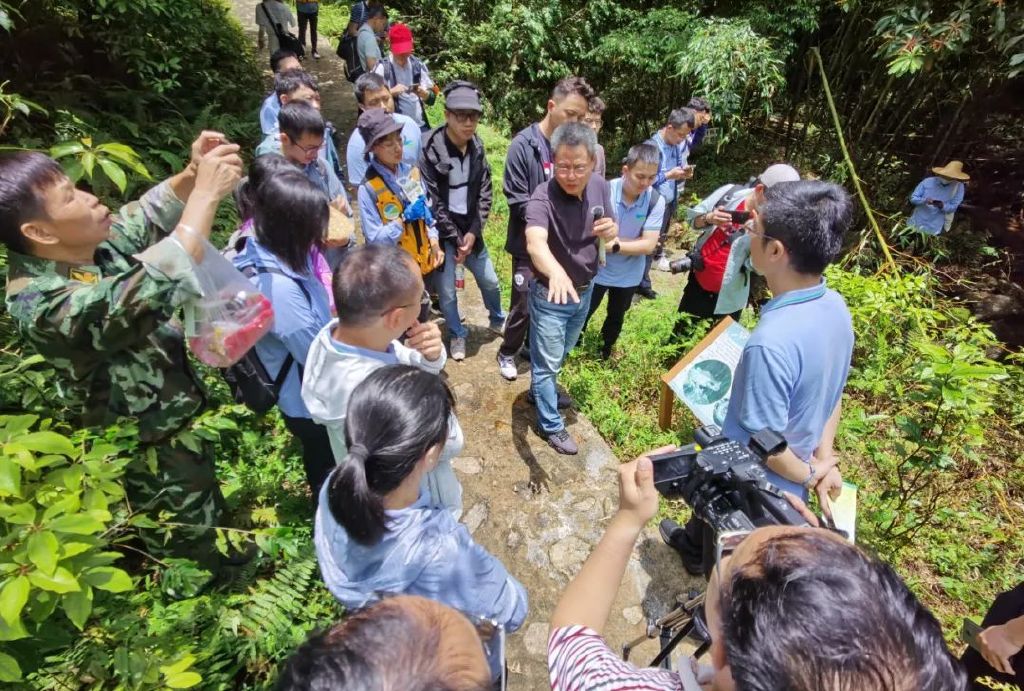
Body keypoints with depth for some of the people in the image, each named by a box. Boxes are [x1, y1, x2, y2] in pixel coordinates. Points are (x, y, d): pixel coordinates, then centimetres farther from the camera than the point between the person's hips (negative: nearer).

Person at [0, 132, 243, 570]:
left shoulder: (86, 244, -9)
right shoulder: (45, 305, -34)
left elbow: (148, 214, 4)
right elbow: (156, 287, -47)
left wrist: (192, 173, -16)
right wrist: (207, 193, -42)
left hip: (175, 418, 8)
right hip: (148, 453, -8)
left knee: (210, 518, 33)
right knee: (193, 549, 17)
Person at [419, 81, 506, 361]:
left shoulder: (477, 147, -1)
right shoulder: (430, 151, -17)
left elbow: (484, 193, 1)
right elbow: (432, 202, -16)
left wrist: (472, 233, -8)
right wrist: (455, 239, -13)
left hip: (470, 230, 5)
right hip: (442, 233, -4)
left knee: (490, 281, 17)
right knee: (447, 292, 6)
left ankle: (498, 321, 45)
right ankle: (457, 335, 32)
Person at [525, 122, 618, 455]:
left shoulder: (600, 187, -8)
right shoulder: (542, 198, -29)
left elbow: (611, 233, 4)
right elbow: (535, 243, -48)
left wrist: (611, 231, -21)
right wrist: (556, 272, -69)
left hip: (585, 290, 7)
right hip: (550, 295, -6)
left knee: (560, 355, 27)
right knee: (547, 362, 9)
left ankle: (539, 390, 54)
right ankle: (551, 425, 29)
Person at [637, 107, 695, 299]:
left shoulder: (675, 145, 6)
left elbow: (674, 176, 15)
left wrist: (683, 174, -7)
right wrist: (670, 175, -23)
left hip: (669, 203, 7)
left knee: (656, 241, 17)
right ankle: (642, 284, 14)